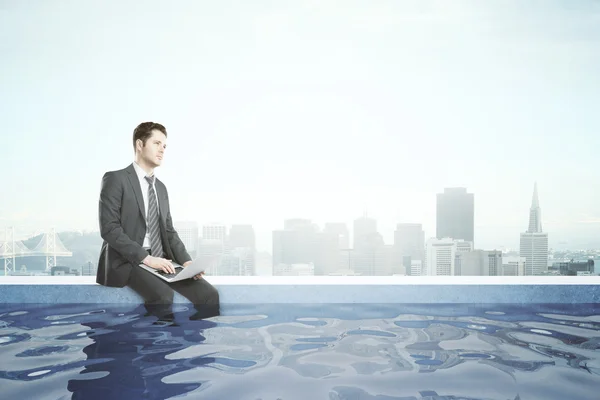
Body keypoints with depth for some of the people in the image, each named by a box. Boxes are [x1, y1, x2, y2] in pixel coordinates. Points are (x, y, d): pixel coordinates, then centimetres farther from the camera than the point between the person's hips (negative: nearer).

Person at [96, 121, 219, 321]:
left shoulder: (160, 187, 19)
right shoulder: (115, 179, -4)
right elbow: (109, 229, -13)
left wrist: (186, 260, -1)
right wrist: (146, 257, -21)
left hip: (161, 261, 6)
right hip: (127, 262, -6)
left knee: (208, 295, -16)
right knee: (163, 296, -35)